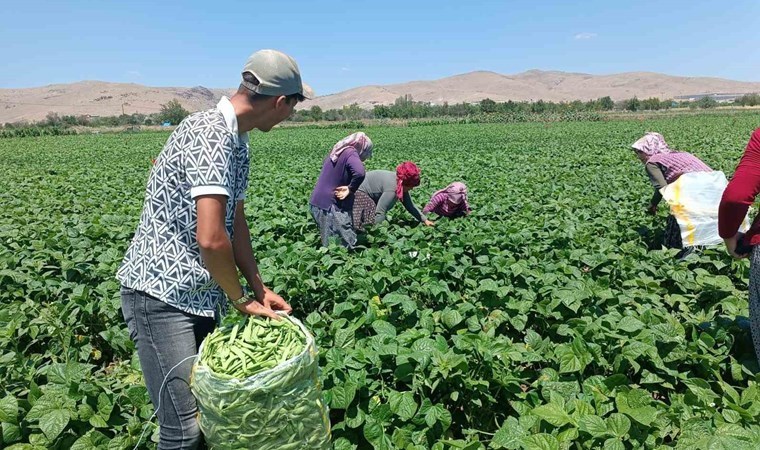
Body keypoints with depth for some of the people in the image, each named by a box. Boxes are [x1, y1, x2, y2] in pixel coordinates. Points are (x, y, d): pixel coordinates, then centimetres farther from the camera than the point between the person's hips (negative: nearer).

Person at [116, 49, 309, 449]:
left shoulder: (236, 141, 10)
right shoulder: (210, 133, -21)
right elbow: (211, 238, -28)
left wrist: (259, 289, 10)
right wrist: (241, 299, -12)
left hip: (200, 295, 9)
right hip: (161, 293, -9)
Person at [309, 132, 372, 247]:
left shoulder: (336, 151, 13)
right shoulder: (351, 153, -13)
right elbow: (359, 173, -33)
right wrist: (350, 189, -15)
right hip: (331, 205, -9)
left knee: (329, 246, 15)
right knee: (346, 246, -3)